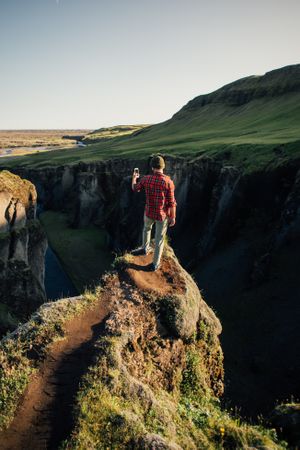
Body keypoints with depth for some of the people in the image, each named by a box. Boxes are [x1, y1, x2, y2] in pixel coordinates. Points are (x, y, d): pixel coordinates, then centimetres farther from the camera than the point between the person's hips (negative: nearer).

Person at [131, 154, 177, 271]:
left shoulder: (146, 179, -12)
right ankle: (155, 264, 25)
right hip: (163, 215, -2)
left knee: (147, 228, 35)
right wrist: (173, 217, -3)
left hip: (149, 212, 2)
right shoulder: (168, 182, -21)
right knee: (159, 238, 14)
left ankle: (145, 248, 45)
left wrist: (134, 178, 30)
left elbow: (135, 188, 10)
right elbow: (171, 202, -17)